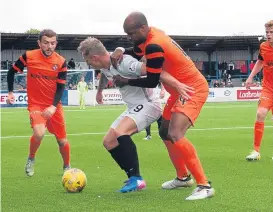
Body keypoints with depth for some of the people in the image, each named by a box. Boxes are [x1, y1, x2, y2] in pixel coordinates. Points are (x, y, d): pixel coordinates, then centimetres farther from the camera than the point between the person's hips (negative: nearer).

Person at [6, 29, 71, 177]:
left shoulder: (61, 62, -7)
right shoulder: (28, 56, -10)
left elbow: (61, 87, -7)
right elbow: (11, 72, 5)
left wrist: (53, 107, -21)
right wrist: (10, 92, 0)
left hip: (54, 106, 2)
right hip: (35, 104, -2)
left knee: (62, 140, 7)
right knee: (39, 133, -27)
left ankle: (67, 167, 34)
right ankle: (31, 159, 2)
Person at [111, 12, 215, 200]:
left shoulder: (154, 46, -27)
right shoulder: (150, 36, 0)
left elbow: (152, 82, -20)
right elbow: (137, 53, 21)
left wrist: (126, 82, -8)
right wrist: (121, 51, 0)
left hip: (192, 90, -10)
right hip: (181, 89, 10)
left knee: (175, 135, -25)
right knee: (165, 133, 19)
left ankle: (205, 186, -22)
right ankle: (183, 177, 33)